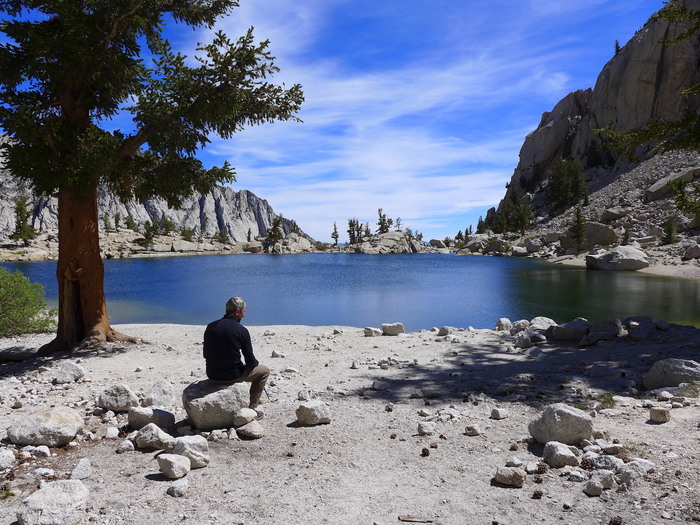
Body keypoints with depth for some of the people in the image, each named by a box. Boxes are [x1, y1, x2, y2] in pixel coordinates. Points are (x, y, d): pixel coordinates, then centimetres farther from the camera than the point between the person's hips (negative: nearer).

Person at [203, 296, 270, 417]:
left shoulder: (210, 327, -1)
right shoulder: (241, 330, -15)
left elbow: (206, 355, 10)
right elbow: (250, 362, -9)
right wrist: (255, 363, 14)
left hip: (212, 376, 6)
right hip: (231, 376, -6)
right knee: (264, 371, 18)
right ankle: (252, 408, 16)